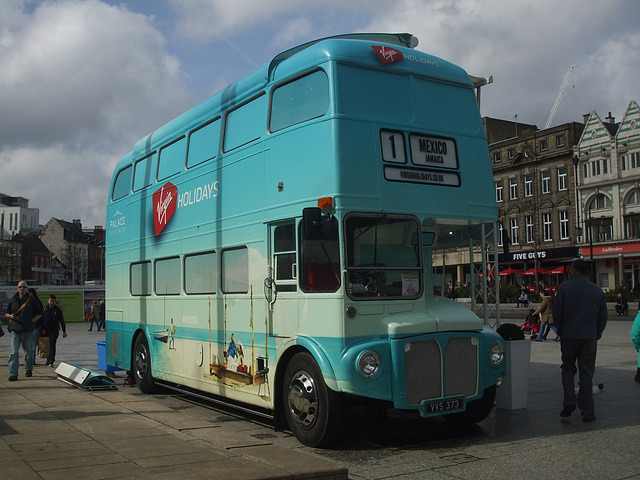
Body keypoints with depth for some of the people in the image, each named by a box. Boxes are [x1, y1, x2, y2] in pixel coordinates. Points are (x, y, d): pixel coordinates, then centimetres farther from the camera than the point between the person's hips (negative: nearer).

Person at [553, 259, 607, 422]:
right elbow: (603, 316, 10)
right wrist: (596, 335, 17)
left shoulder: (564, 288, -5)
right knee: (587, 373, 7)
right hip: (590, 338, 2)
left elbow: (557, 312, -3)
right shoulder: (597, 290, 5)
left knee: (568, 368, 15)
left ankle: (569, 401, -2)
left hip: (569, 336, -2)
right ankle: (587, 411, 7)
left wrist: (561, 333, 10)